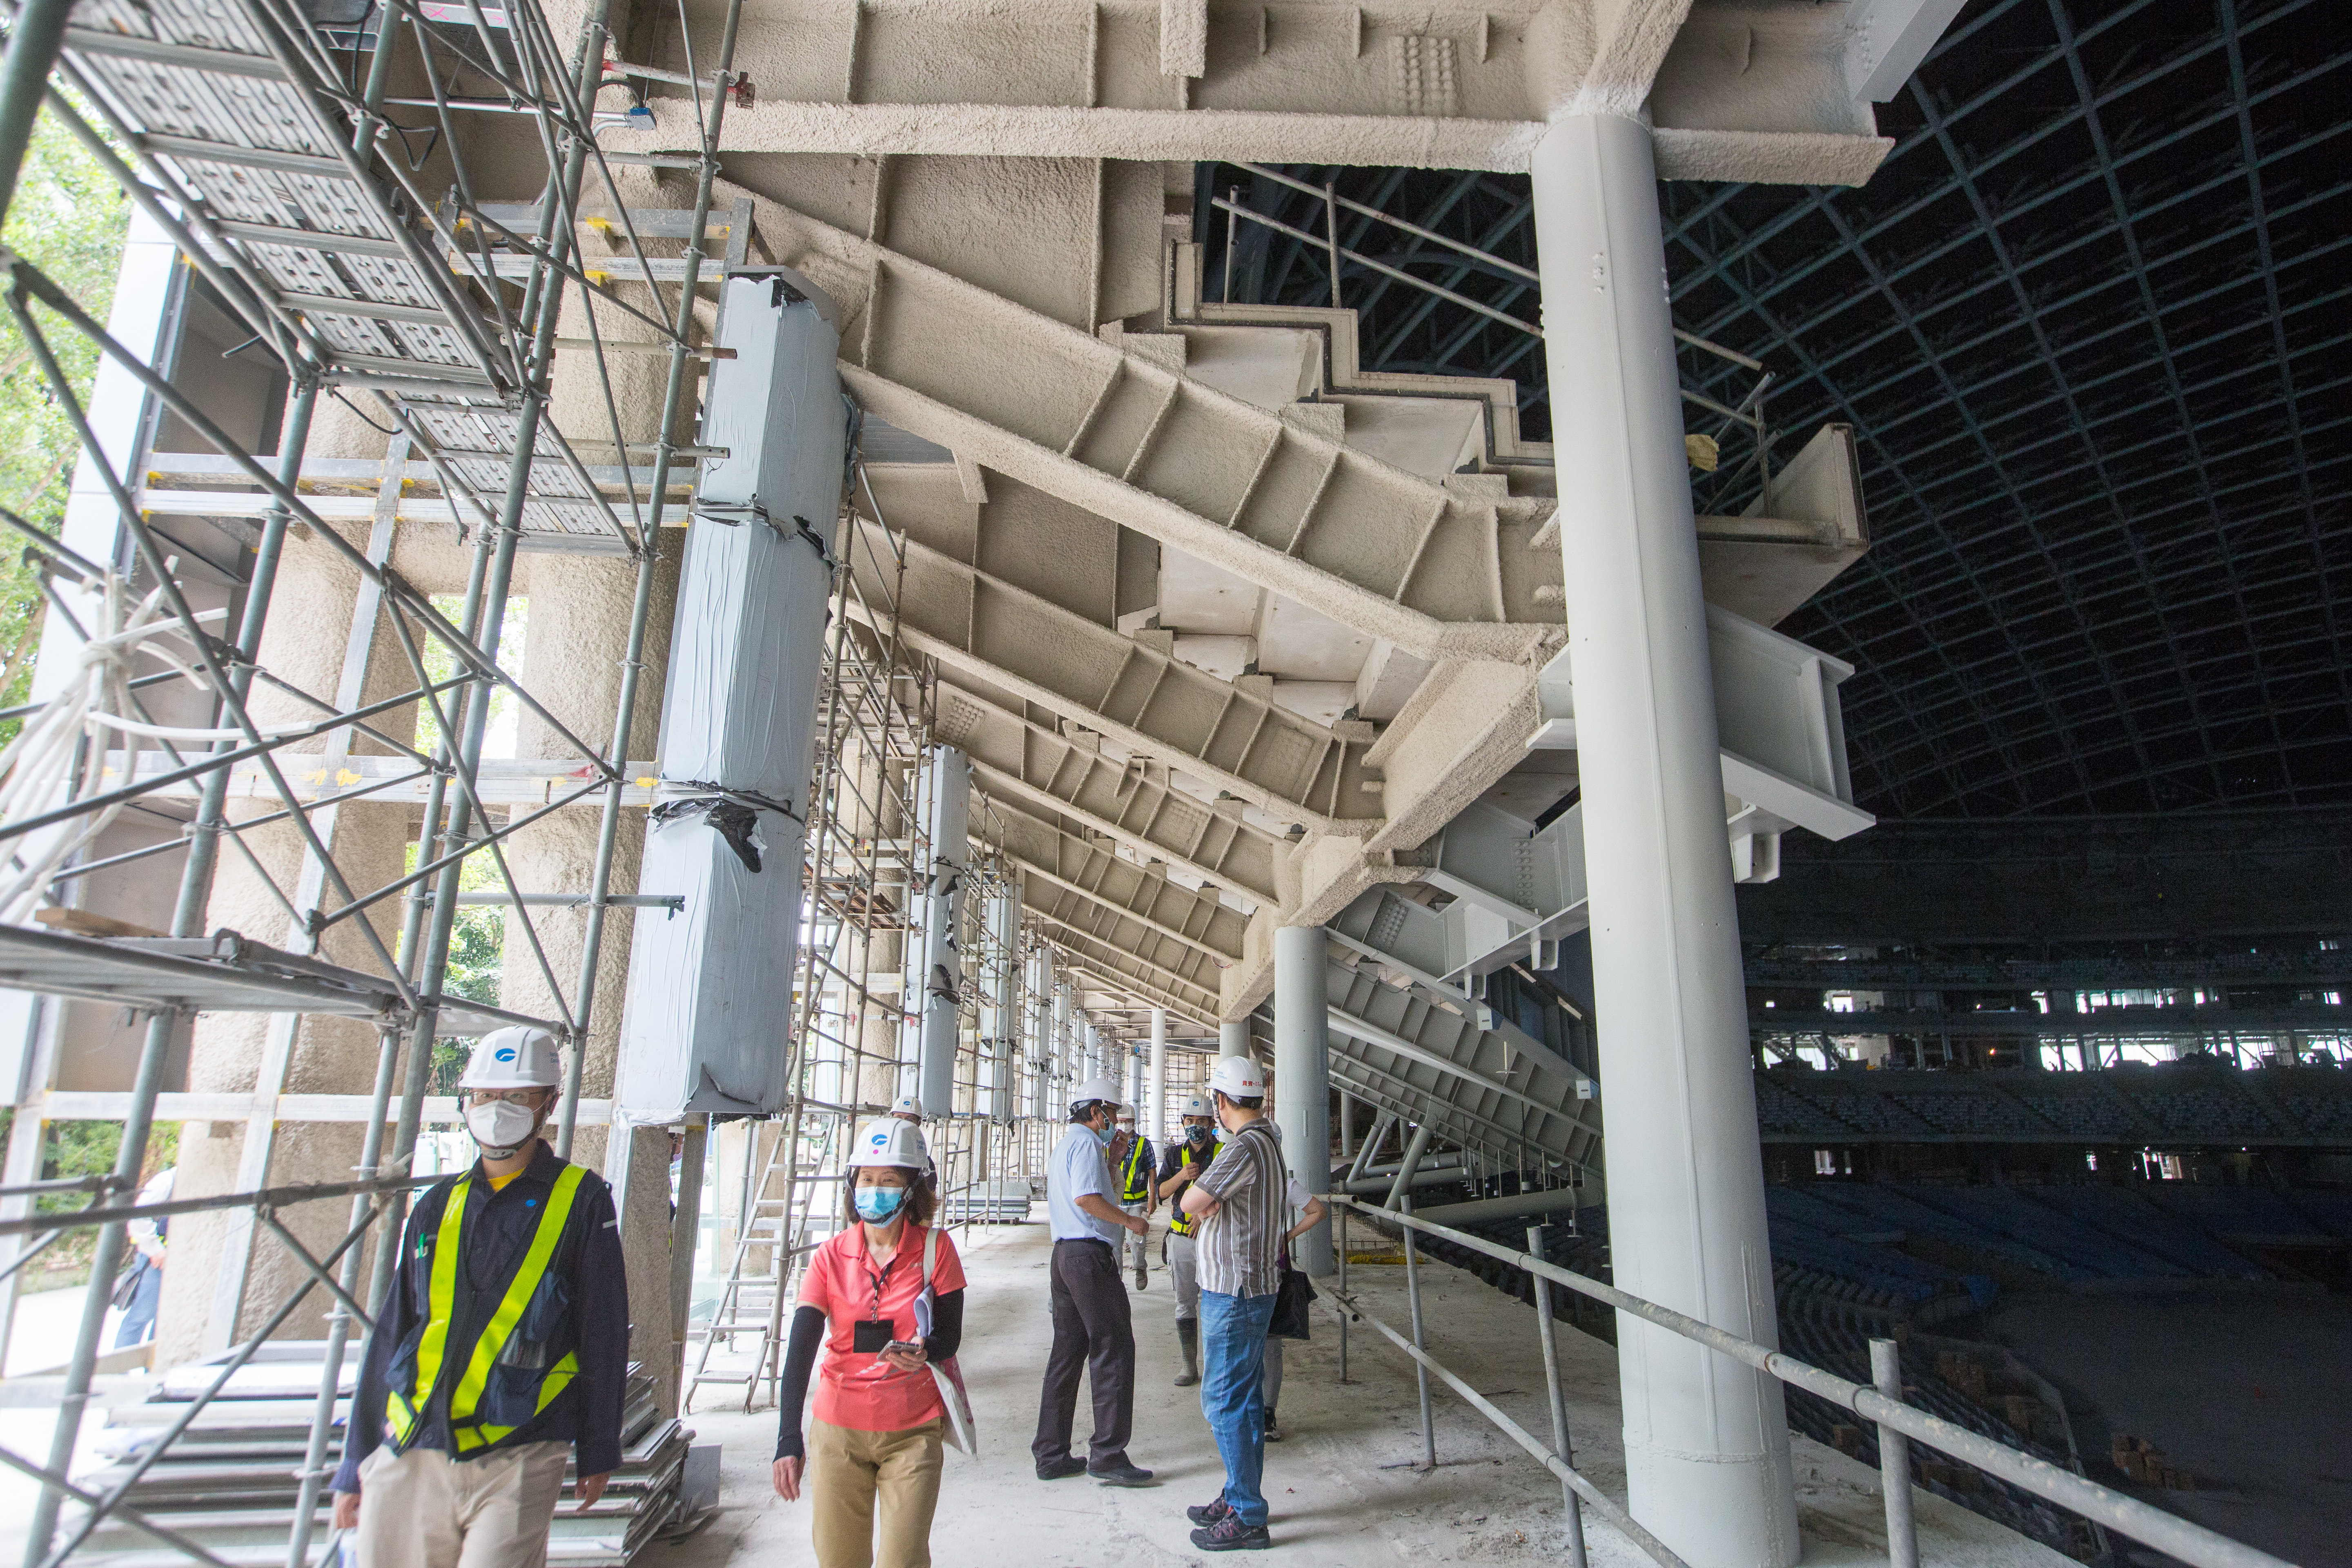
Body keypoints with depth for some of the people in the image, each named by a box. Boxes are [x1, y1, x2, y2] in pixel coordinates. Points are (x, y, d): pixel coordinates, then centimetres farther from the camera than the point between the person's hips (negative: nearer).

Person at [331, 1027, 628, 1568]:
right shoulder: (438, 1207, 12)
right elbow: (391, 1338, 15)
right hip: (410, 1458, 4)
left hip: (515, 1464, -4)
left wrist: (598, 1455, 3)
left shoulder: (581, 1200, -1)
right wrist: (356, 1466, 14)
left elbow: (604, 1335, 1)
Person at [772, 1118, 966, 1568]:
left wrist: (924, 1352, -25)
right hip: (838, 1429, 1)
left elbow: (950, 1335, -1)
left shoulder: (935, 1249, -4)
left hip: (913, 1432, -1)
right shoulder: (831, 1257, -2)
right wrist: (788, 1439, -19)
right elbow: (800, 1349, -9)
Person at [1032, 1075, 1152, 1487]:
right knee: (1113, 1349, -5)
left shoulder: (1067, 1142, 22)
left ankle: (1051, 1455, 15)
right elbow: (1087, 1198, -23)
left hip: (1065, 1253, 10)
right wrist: (1130, 1221, -13)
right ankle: (1108, 1455, -3)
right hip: (1090, 1254, -10)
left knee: (1068, 1351, 12)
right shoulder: (1085, 1142, -11)